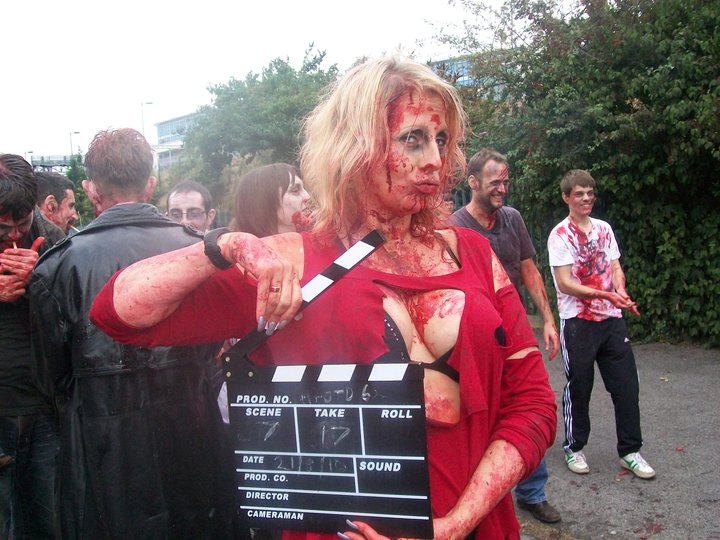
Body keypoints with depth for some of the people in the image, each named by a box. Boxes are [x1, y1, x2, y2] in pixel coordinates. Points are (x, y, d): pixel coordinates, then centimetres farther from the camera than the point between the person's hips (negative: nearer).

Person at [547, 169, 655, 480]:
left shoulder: (604, 229, 12)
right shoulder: (560, 235, -6)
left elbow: (615, 269, 11)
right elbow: (564, 283, -13)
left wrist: (621, 292, -11)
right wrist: (605, 294, -23)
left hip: (612, 319, 5)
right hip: (578, 321, -5)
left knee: (626, 385, 6)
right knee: (578, 387, 5)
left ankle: (629, 451, 19)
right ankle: (574, 448, 22)